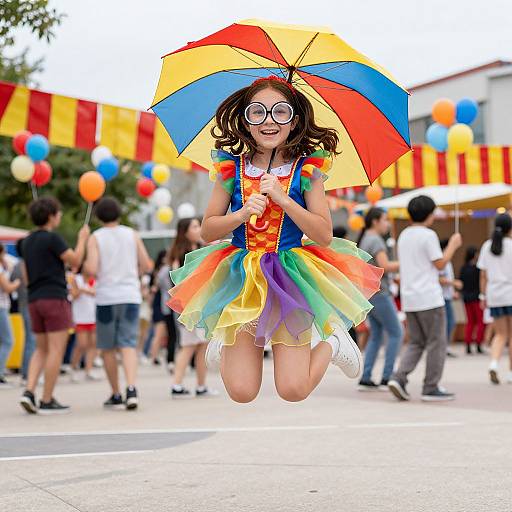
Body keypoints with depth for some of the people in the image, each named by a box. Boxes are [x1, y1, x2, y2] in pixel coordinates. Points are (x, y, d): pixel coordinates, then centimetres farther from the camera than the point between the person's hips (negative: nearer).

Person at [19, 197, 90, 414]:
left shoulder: (27, 241, 14)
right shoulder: (53, 238, -10)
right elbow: (75, 261, -8)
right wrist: (82, 239, 4)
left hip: (34, 300, 8)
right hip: (55, 298, -8)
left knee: (41, 350, 14)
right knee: (56, 350, -3)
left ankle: (29, 391, -2)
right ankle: (47, 401, -4)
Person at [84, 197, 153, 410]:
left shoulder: (95, 238, -2)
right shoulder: (132, 235, 7)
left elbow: (91, 270, -13)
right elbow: (147, 266, 5)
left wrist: (85, 266, 9)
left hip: (106, 298, -2)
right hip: (130, 296, 2)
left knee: (107, 348, 10)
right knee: (128, 345, -2)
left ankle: (116, 395, 14)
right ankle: (131, 388, -22)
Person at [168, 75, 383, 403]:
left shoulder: (306, 169, -3)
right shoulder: (232, 167, 1)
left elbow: (325, 236, -8)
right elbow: (207, 231, 3)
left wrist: (283, 198, -17)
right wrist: (243, 214, -14)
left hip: (292, 278, -1)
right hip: (241, 278, 1)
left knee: (293, 390, -10)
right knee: (241, 392, -7)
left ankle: (331, 339, 20)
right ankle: (226, 340, 25)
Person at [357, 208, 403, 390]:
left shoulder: (363, 240, 17)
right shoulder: (375, 240, -12)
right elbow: (385, 266, -22)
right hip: (378, 292, -9)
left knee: (376, 335, 11)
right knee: (396, 333, -3)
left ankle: (365, 379, 6)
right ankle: (387, 378, -4)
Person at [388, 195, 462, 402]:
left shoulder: (403, 235, 13)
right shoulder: (428, 235, -10)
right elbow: (440, 264, -10)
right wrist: (453, 245, 2)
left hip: (409, 299, 7)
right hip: (429, 298, -7)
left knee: (416, 343, 13)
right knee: (436, 343, 2)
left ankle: (399, 377, -5)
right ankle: (431, 388, 3)